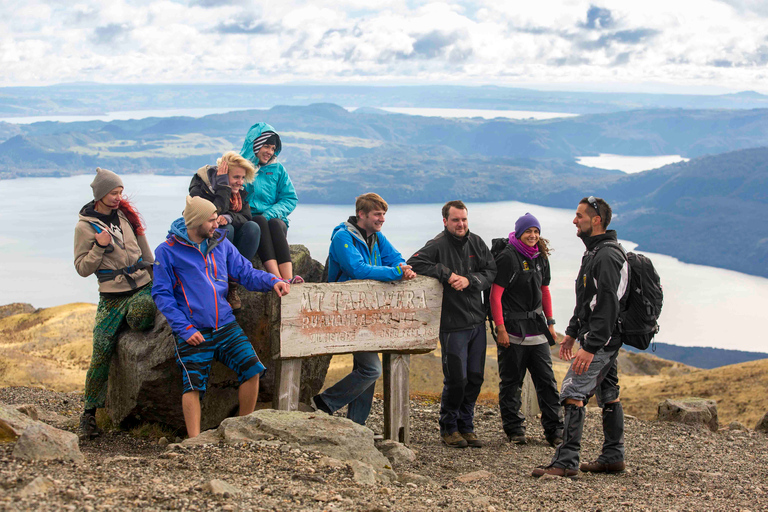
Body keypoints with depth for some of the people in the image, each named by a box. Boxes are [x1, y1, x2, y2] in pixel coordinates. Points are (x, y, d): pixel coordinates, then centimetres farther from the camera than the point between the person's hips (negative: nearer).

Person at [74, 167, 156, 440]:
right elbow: (82, 268, -3)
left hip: (142, 286, 2)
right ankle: (89, 413, 5)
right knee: (101, 354, -7)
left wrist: (154, 272, 21)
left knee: (139, 317, -35)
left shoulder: (125, 213, 9)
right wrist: (100, 246, -16)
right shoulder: (85, 226, -2)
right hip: (112, 296, -2)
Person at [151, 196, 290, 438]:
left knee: (252, 368, -8)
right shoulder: (167, 251, -3)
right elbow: (161, 294, -4)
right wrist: (185, 328, -13)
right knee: (193, 384, -12)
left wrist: (272, 281, -9)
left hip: (226, 327, 4)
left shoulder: (221, 243, 10)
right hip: (193, 332, -4)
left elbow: (245, 273, 11)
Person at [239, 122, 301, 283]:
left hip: (275, 219, 2)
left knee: (275, 224, -32)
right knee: (260, 222, -34)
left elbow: (290, 199, 10)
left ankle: (288, 277, -53)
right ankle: (277, 278, -52)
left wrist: (271, 213, -10)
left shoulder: (277, 169, 18)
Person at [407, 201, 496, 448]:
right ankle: (448, 428, 13)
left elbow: (491, 272, 6)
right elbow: (414, 263, -21)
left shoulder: (476, 243, 9)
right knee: (456, 379, -4)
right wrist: (447, 274, -22)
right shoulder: (438, 245, -9)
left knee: (475, 377, 9)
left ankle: (466, 426, 22)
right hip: (453, 323, -6)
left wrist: (469, 279, -12)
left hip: (477, 321, 6)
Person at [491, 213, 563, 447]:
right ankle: (514, 429, 12)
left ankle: (555, 430, 8)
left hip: (536, 328, 6)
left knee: (547, 379, 4)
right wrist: (500, 329, -17)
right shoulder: (508, 257, -10)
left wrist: (550, 323, 16)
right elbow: (495, 295, -12)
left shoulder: (541, 257, 11)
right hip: (513, 330, -6)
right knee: (511, 382, 2)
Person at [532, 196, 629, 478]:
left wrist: (590, 347, -27)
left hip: (600, 340, -11)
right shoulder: (594, 252, 16)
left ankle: (566, 461, -16)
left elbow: (607, 306, -24)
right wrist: (572, 333, 23)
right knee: (608, 395, 14)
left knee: (573, 392, -14)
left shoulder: (607, 256, -18)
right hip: (606, 341, 11)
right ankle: (613, 457, 21)